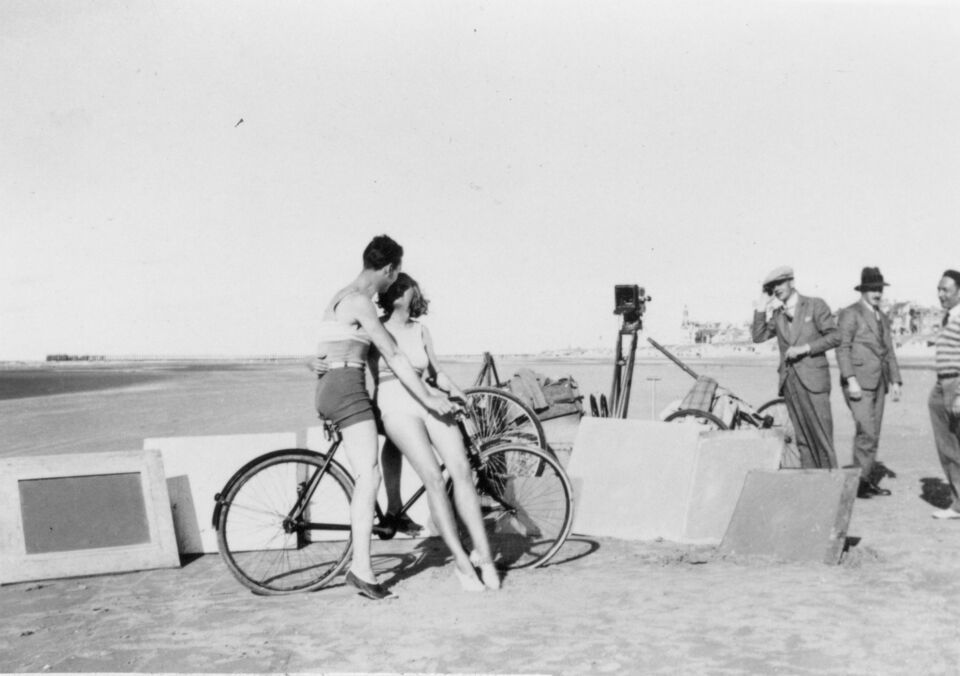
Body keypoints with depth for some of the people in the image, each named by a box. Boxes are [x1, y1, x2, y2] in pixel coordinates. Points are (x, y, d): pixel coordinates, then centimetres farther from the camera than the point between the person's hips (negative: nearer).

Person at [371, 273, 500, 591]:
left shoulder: (420, 331, 17)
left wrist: (462, 396, 7)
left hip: (431, 404, 3)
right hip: (397, 409, -3)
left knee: (461, 469, -18)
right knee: (434, 478, -21)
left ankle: (484, 555, -15)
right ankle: (461, 561, -14)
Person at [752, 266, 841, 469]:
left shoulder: (815, 305, 1)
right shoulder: (777, 314, 14)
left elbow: (834, 337, -5)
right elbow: (758, 336, 5)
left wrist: (804, 348, -14)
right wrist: (760, 309, -1)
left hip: (813, 379, -4)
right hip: (789, 381, 4)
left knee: (821, 434, -6)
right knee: (802, 437, 6)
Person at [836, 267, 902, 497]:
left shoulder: (883, 318, 19)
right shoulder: (850, 314, -5)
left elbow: (889, 351, 20)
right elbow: (842, 348, -12)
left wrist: (895, 381, 10)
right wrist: (851, 380, -20)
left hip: (877, 383, 7)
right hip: (858, 383, -7)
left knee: (872, 434, 8)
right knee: (867, 433, -13)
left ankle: (868, 481, 13)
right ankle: (859, 480, -6)